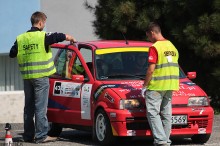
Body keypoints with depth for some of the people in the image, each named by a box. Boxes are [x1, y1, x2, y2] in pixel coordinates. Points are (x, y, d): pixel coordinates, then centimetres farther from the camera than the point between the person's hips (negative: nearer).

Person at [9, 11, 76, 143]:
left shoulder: (20, 38, 6)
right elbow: (58, 37, -8)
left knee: (29, 107, 13)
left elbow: (12, 54, 12)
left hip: (27, 77, 5)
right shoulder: (43, 37, -9)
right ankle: (41, 136, -6)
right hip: (41, 77, -5)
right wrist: (69, 38, 12)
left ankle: (28, 135, 16)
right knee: (41, 107, -4)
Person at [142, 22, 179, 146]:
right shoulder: (172, 46, 14)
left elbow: (151, 69, -16)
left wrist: (144, 86, -9)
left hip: (156, 86, -8)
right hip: (170, 86, 8)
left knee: (153, 113, -6)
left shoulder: (155, 47, -12)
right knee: (166, 114, 11)